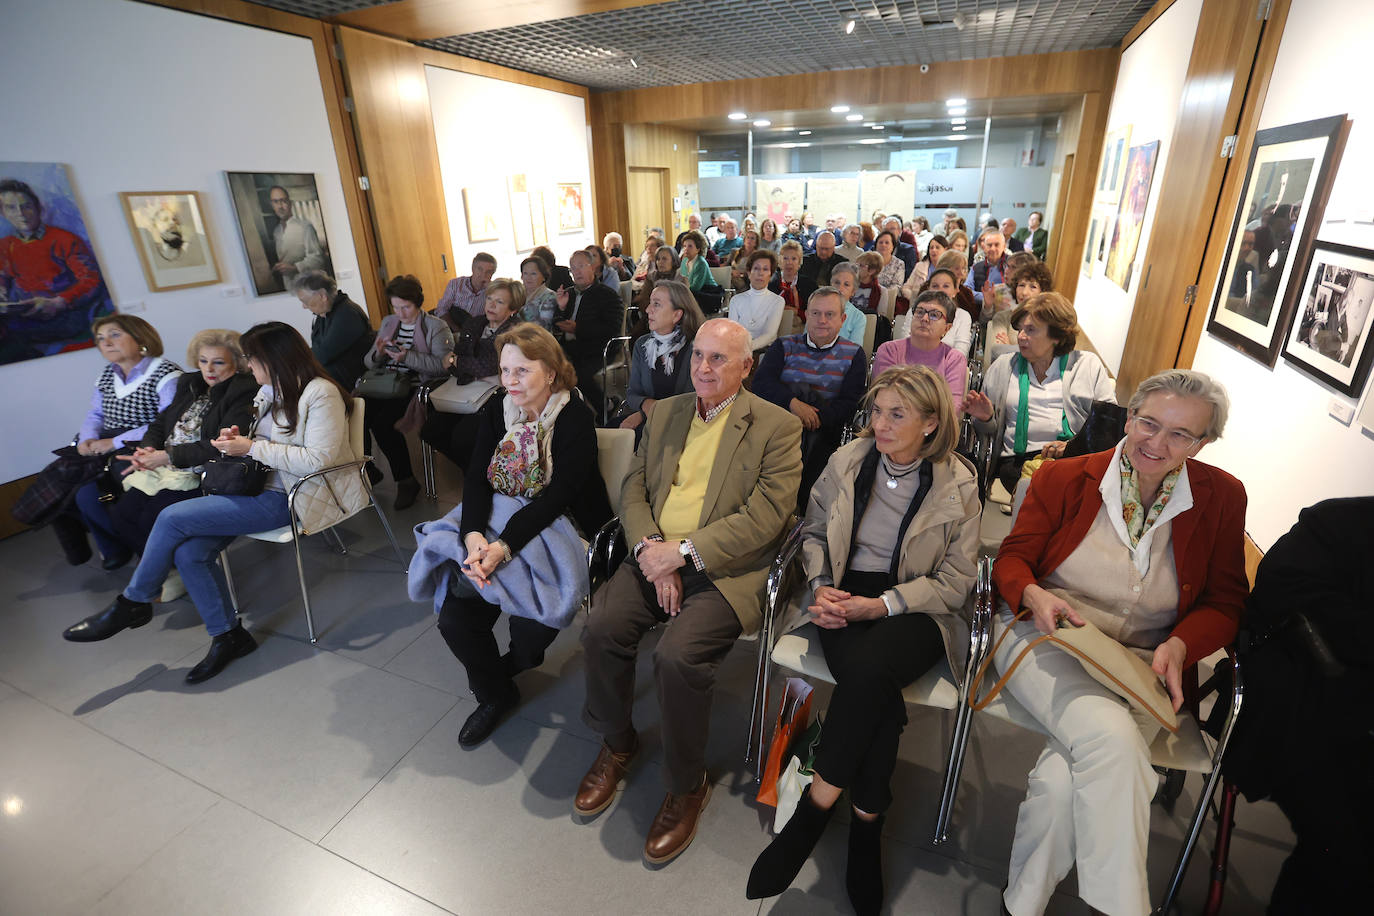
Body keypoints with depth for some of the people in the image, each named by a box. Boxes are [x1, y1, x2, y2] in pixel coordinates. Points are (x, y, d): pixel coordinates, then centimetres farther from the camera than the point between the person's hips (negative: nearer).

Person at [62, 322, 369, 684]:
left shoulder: (321, 393, -16)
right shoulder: (269, 391, 13)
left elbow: (318, 460, -23)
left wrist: (251, 448, -17)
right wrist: (239, 438, 3)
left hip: (295, 497, -9)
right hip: (264, 486, 9)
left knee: (173, 517, -13)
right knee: (188, 551, -11)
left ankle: (132, 603, 12)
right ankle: (227, 635, 3)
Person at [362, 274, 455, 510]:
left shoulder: (436, 327, 1)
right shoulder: (388, 322, 19)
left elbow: (443, 364, -14)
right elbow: (368, 363, 19)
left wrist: (407, 356, -21)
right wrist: (378, 353, -4)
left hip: (416, 389, -6)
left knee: (383, 423, -28)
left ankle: (407, 481, -11)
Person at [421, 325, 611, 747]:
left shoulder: (576, 418, -13)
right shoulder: (495, 410, 4)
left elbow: (557, 496, -20)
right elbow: (476, 478, -3)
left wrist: (504, 546, -30)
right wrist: (473, 535, -22)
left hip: (558, 524, -5)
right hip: (496, 518, 5)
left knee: (529, 631, -22)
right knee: (454, 616, -11)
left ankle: (522, 658, 20)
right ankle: (495, 695, 17)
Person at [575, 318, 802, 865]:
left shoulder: (777, 427, -3)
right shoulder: (665, 413, 14)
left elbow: (764, 517, -13)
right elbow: (633, 489, 9)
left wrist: (681, 551, -18)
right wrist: (651, 552, -9)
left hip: (726, 568, -4)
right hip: (655, 555, 5)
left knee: (678, 655, -26)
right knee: (602, 628, -17)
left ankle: (687, 785, 4)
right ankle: (617, 745, 13)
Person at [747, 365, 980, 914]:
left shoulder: (958, 484, -2)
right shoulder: (847, 461, 4)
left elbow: (955, 581, -2)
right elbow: (813, 532, 14)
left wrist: (881, 604, -15)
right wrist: (822, 586, -5)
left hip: (914, 610, -1)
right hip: (845, 595, 2)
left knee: (867, 667, -33)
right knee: (876, 688, -30)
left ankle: (814, 808, -16)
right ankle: (867, 823, -11)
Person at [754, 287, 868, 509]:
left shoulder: (854, 355, 13)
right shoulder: (785, 346, 15)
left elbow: (851, 404, -1)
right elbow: (760, 382, -1)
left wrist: (812, 418, -17)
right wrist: (793, 403, -19)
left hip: (823, 435, -2)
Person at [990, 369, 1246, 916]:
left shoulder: (1222, 497, 4)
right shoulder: (1065, 477, -1)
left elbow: (1225, 602, 9)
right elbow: (1011, 559, 2)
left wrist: (1179, 645, -11)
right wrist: (1034, 595, -20)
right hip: (1047, 641, -1)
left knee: (1066, 780, -26)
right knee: (1110, 738, -32)